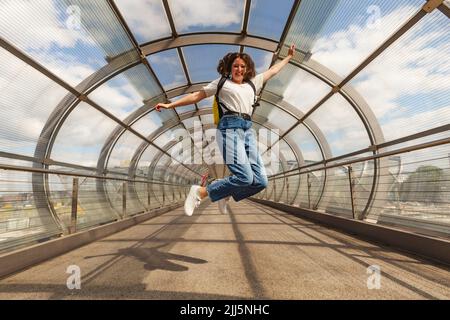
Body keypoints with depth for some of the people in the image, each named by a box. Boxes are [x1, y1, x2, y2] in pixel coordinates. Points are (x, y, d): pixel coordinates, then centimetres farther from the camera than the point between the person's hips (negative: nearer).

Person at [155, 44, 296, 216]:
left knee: (260, 181, -7)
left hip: (248, 131, 6)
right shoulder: (222, 82, 14)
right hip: (230, 128, -6)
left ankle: (226, 195, 15)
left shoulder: (253, 83, 27)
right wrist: (170, 105, 9)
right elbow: (197, 95, 13)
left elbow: (272, 70, 40)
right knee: (244, 177, -23)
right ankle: (200, 192, -6)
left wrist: (289, 56, 48)